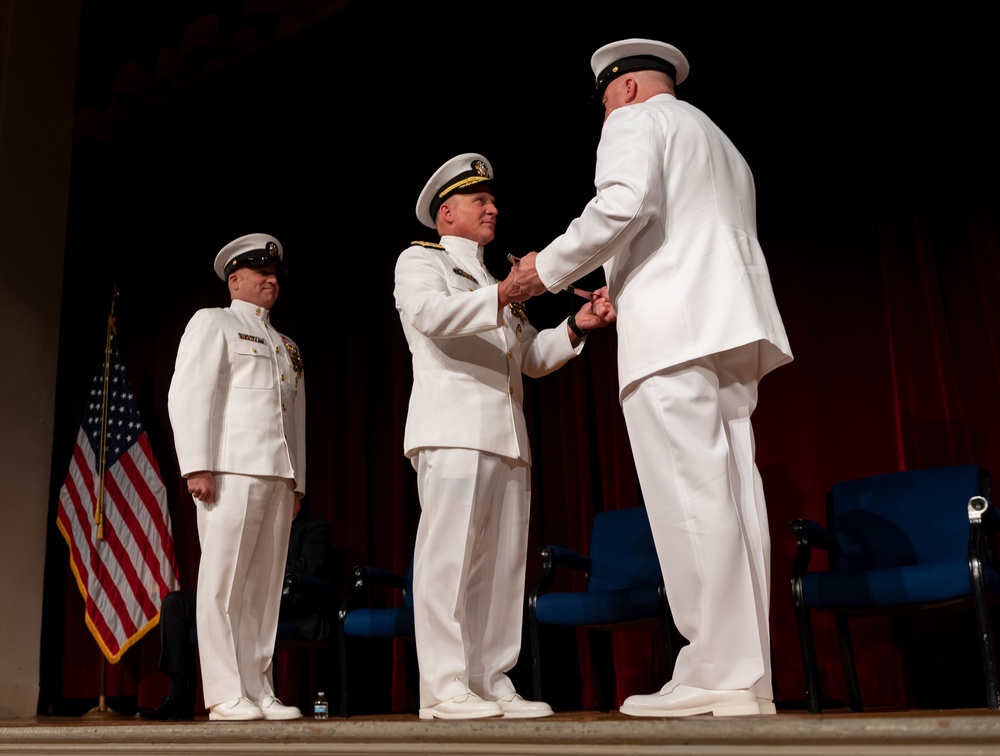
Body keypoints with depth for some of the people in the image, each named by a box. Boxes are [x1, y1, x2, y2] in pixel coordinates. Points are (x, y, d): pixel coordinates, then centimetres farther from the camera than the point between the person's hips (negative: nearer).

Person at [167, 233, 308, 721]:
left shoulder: (287, 346, 27)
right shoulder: (213, 323, 8)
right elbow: (188, 394, -4)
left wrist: (297, 479, 14)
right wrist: (197, 465, -14)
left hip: (278, 475, 6)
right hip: (232, 470, -6)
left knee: (264, 586, 4)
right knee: (224, 582, -6)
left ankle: (258, 690, 8)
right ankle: (226, 695, -3)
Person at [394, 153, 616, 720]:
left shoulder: (495, 282, 32)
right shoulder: (420, 260, 10)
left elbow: (532, 358, 25)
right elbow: (430, 314, -13)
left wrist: (576, 326, 9)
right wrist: (503, 295, -21)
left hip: (508, 436, 7)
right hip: (453, 428, -7)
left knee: (502, 561, 3)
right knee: (450, 555, -11)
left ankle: (493, 683, 6)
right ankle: (444, 686, -10)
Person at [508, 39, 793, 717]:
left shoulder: (635, 121, 8)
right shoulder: (720, 144, 34)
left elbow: (625, 202, -13)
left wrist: (551, 267, -2)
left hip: (673, 327, -9)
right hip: (731, 326, 9)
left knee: (691, 495, -12)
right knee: (729, 496, 2)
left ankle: (718, 676, -13)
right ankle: (749, 678, 1)